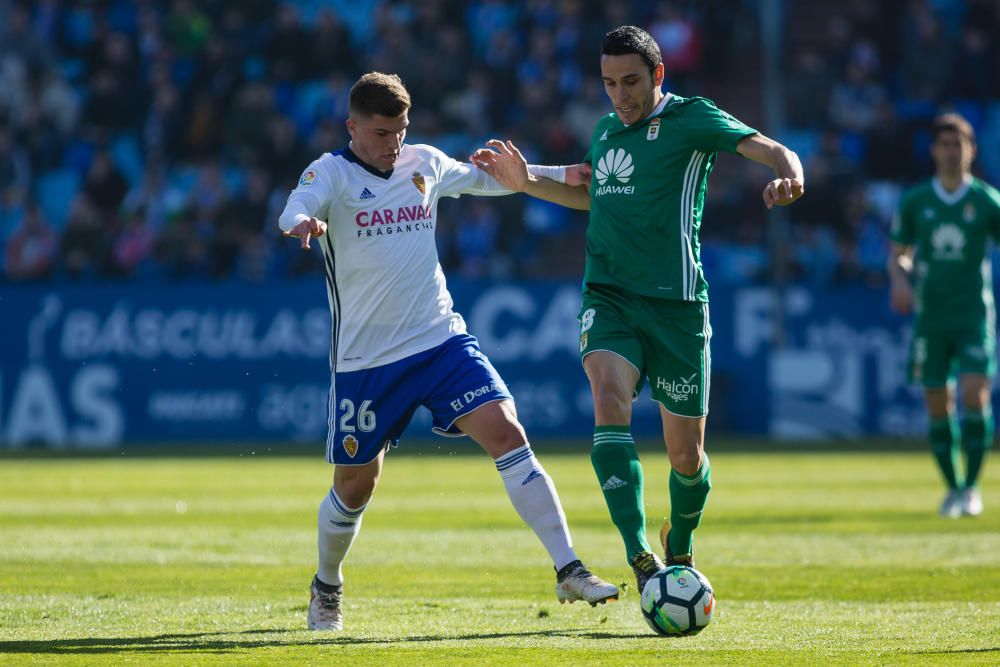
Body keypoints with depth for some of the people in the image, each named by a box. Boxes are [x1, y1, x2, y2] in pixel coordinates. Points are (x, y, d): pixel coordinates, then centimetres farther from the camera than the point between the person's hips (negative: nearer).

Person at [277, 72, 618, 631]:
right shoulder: (331, 172, -7)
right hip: (365, 358, -3)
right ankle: (327, 587, 37)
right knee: (356, 483, 8)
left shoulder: (425, 163, 7)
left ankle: (569, 572, -16)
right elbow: (295, 211, -29)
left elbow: (484, 179, 25)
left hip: (442, 340, 3)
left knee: (507, 433, -16)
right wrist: (303, 223, -53)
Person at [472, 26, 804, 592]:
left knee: (687, 456, 4)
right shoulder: (606, 131, 15)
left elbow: (771, 151, -11)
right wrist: (526, 182, 22)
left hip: (676, 301, -3)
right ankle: (640, 559, -31)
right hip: (609, 295, 3)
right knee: (610, 400, -26)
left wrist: (790, 177, -34)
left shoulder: (689, 118, -2)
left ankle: (680, 551, 36)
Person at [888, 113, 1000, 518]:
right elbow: (898, 254, 14)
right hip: (930, 314, 2)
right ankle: (952, 488, 15)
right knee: (938, 405, 1)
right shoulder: (915, 202, 7)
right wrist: (900, 279, -7)